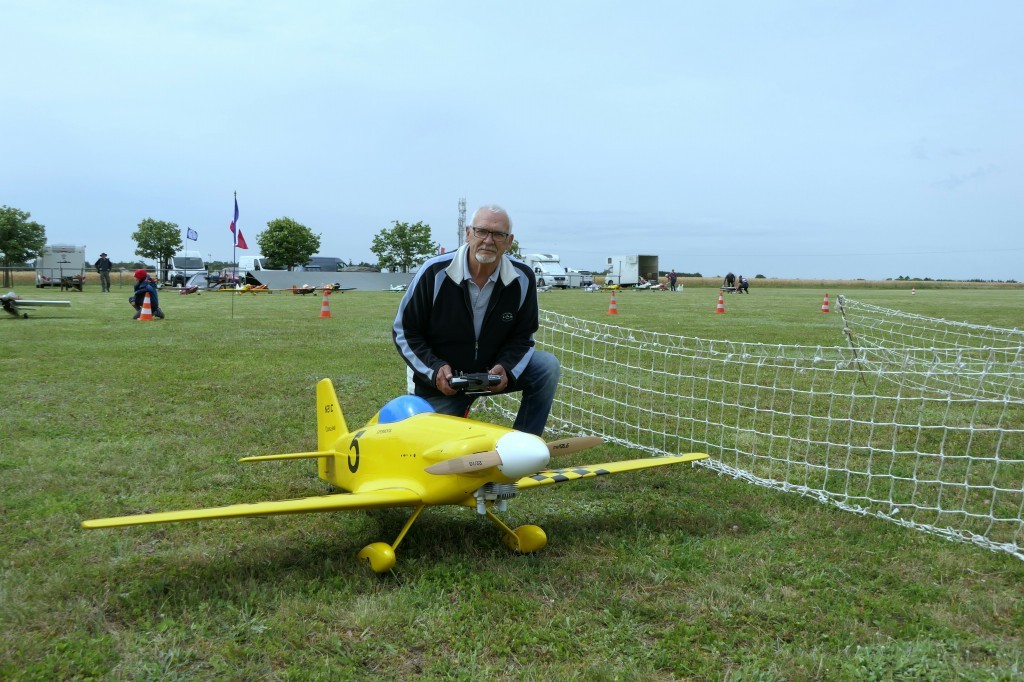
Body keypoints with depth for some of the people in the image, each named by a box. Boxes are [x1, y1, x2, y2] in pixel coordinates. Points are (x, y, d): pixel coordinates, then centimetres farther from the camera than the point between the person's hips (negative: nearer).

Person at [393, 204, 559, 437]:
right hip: (439, 383, -1)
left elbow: (522, 336, -2)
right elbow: (404, 332, -10)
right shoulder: (434, 273, -18)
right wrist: (434, 369, -23)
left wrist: (506, 369, -22)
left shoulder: (522, 279, -12)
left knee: (547, 367, -19)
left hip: (493, 372, 2)